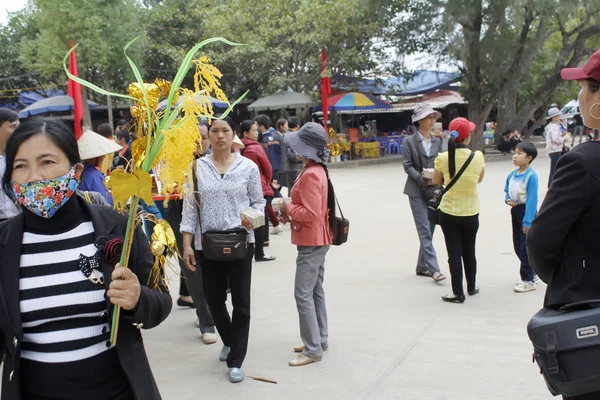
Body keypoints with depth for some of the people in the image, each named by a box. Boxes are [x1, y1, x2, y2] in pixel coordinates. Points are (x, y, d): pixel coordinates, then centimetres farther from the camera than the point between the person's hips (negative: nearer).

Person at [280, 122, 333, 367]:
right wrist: (291, 213, 5)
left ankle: (313, 349, 0)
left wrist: (288, 208, -11)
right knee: (315, 291, 17)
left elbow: (311, 213, -26)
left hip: (312, 242, -10)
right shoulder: (317, 170, 9)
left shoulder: (311, 175, -22)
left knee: (303, 294, -6)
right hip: (317, 240, 10)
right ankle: (320, 339, 27)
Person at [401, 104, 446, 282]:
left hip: (434, 190, 5)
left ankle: (422, 267, 19)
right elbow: (407, 166, -6)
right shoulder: (409, 141, -1)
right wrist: (423, 180, -17)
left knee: (429, 230, 9)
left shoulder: (437, 141, 13)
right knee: (425, 231, -9)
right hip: (417, 191, -5)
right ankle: (433, 269, -11)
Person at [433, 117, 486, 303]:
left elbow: (437, 182, 3)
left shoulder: (443, 158, -12)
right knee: (469, 251, 18)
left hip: (449, 213, -2)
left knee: (454, 253, 4)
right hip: (471, 213, 2)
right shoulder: (477, 157, -10)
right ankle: (471, 287, 33)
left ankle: (458, 293, 5)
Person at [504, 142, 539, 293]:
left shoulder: (531, 175, -18)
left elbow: (532, 199, -20)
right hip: (515, 211, 8)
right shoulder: (512, 175, 4)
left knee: (526, 248, -2)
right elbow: (507, 191, 19)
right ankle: (530, 273, 32)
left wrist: (528, 221, -22)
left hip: (527, 211, -8)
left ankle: (528, 280, 9)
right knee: (518, 247, 15)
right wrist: (508, 200, -4)